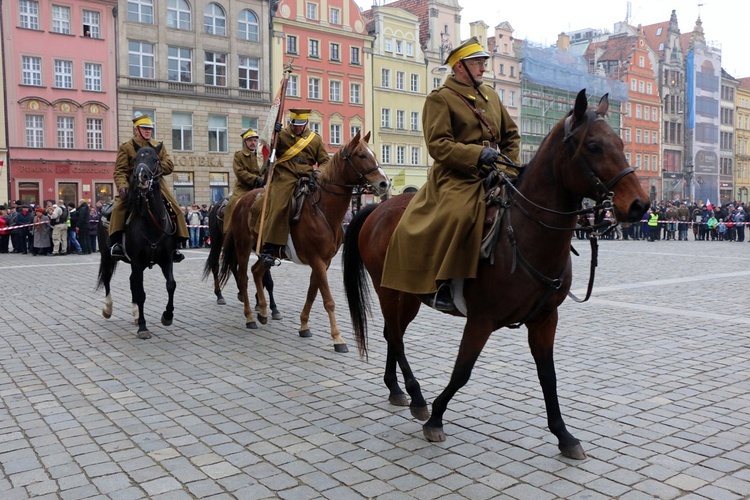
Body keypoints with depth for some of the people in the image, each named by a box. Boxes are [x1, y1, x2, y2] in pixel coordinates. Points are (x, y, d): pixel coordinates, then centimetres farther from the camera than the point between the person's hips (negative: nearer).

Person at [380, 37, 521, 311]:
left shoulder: (491, 95, 21)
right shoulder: (440, 98, -1)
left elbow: (511, 133, 27)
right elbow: (438, 144, -13)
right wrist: (478, 153, -22)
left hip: (492, 176, 8)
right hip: (456, 178, -7)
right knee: (459, 214, -35)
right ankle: (442, 285, -26)